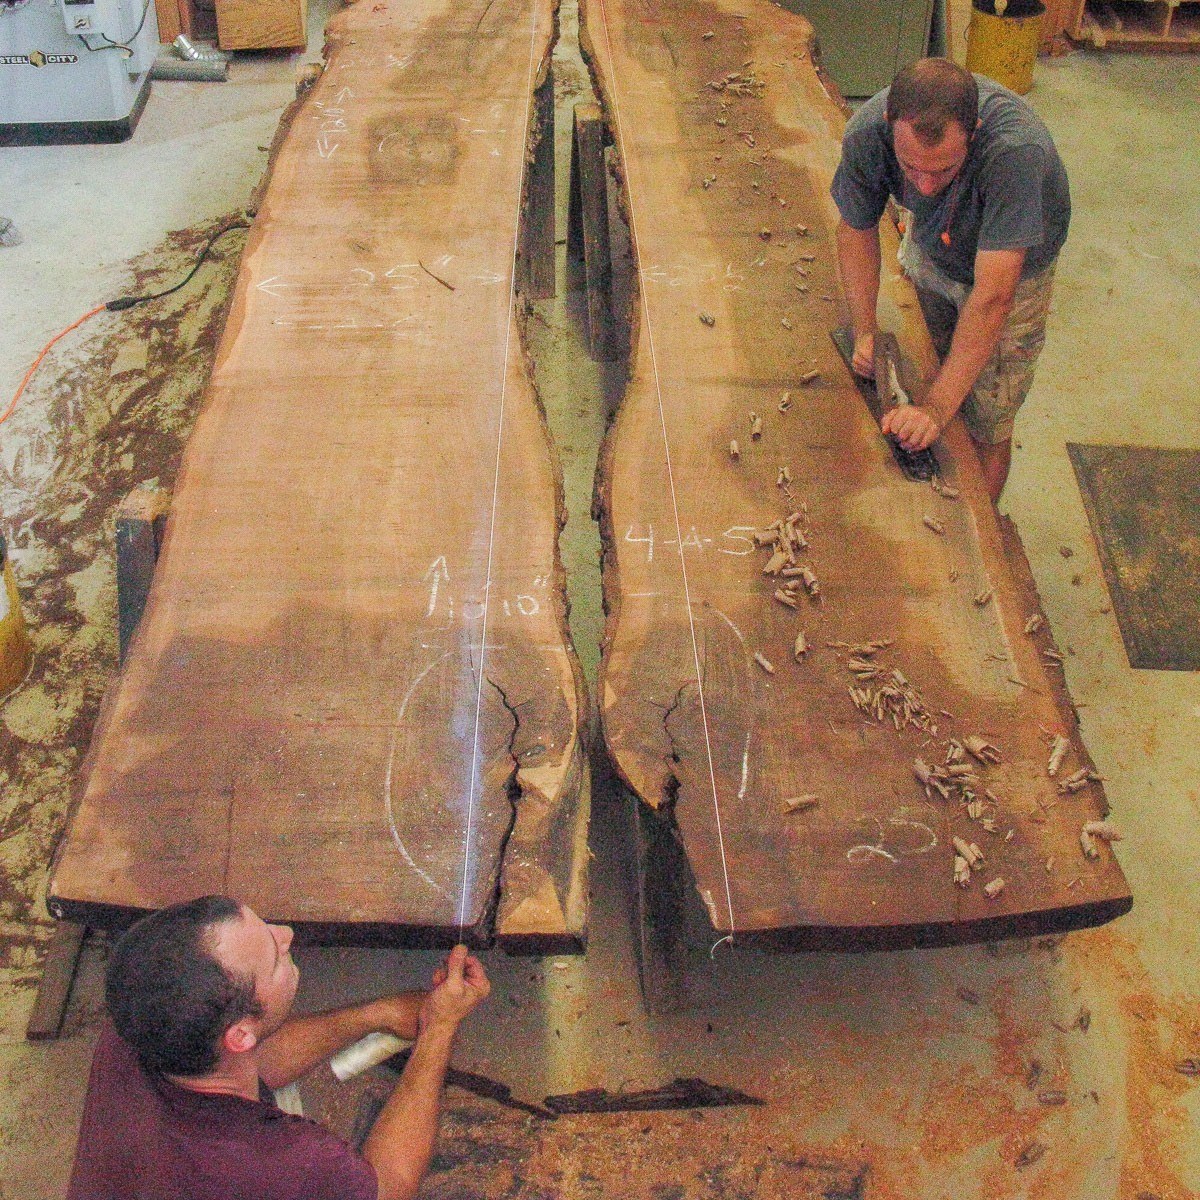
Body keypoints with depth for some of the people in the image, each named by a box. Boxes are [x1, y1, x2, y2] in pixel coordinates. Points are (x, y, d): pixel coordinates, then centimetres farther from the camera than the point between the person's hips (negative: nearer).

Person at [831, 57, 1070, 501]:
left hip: (1011, 264, -3)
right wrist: (864, 329, -22)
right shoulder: (867, 132, -32)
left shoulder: (1017, 150, -44)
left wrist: (938, 406, -46)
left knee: (985, 430, 4)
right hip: (928, 248, 3)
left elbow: (991, 297, -44)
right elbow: (856, 227, -12)